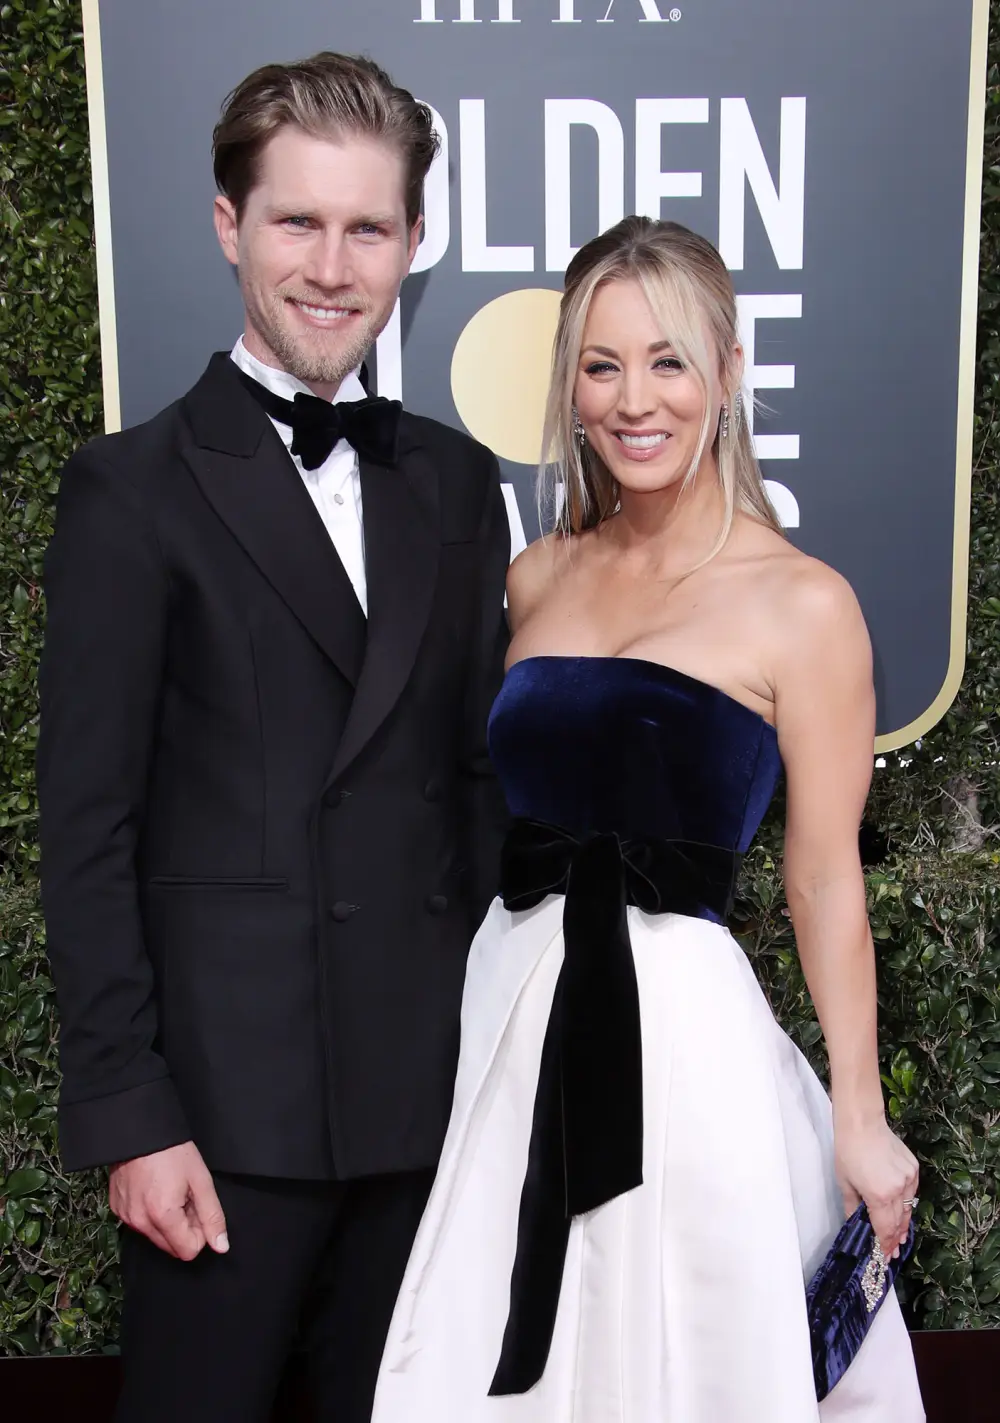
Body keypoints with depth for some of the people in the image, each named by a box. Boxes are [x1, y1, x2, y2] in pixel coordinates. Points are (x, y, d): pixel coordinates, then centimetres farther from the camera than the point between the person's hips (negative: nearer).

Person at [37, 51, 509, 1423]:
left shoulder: (457, 483, 7)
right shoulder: (134, 490, -7)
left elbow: (479, 774, 9)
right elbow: (88, 829, -8)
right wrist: (125, 1111, -10)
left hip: (426, 1089, 4)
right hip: (224, 1100, -4)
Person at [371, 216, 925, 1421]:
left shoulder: (801, 603, -8)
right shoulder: (535, 576, 7)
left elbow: (824, 881, -6)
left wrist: (860, 1118, -3)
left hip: (681, 1017, -4)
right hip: (509, 1005, 5)